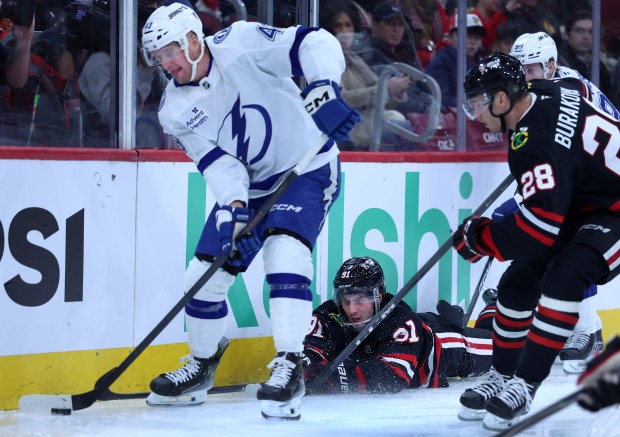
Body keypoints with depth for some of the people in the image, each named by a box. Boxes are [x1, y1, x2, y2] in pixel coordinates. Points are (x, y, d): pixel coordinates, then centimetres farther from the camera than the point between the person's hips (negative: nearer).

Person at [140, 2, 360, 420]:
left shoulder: (240, 44, -19)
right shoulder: (175, 111, -4)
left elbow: (315, 43, -22)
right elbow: (217, 162, -11)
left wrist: (323, 88, -39)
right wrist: (233, 207, -28)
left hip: (307, 168, -6)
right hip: (247, 186, 6)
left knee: (285, 252, -28)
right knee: (205, 274, 4)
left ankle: (289, 367, -28)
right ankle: (201, 367, 28)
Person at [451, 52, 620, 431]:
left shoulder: (534, 143, -29)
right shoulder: (557, 88, -4)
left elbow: (541, 228, -32)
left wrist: (479, 237, -19)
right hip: (587, 208, 11)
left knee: (564, 277, -31)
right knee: (520, 280, 10)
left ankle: (524, 385, -27)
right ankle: (504, 375, 22)